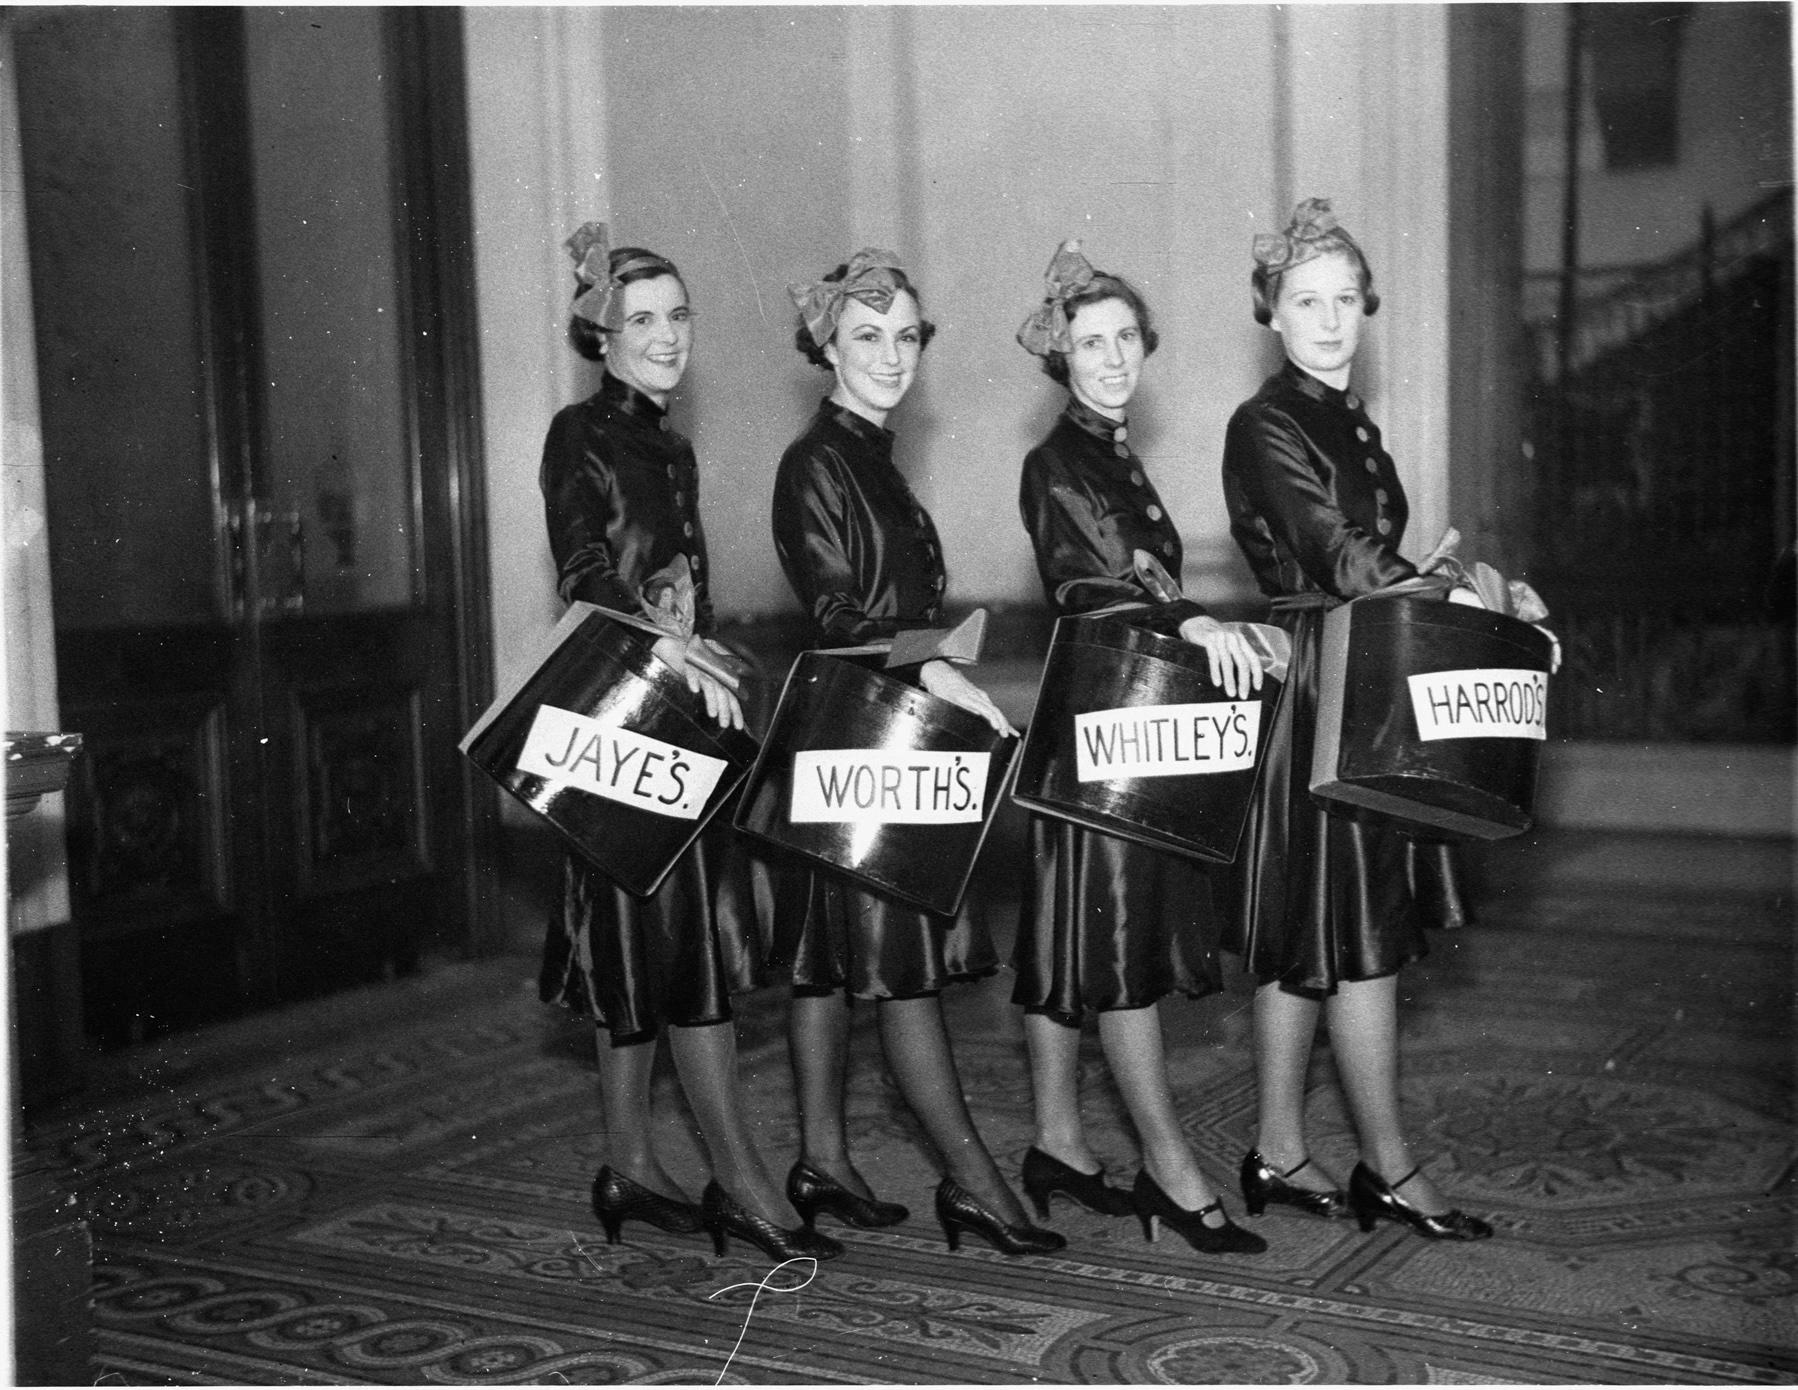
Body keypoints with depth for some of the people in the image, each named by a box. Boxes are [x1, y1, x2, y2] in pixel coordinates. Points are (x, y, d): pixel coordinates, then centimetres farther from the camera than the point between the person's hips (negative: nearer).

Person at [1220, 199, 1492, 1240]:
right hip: (1311, 691, -9)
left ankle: (1280, 1154, 19)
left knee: (1300, 939, 11)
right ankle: (1390, 1167, 6)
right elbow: (1343, 561, -19)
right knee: (1357, 933, -4)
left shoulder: (1355, 422, 17)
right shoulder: (1265, 427, -10)